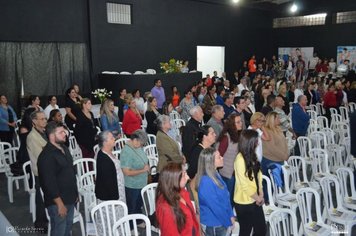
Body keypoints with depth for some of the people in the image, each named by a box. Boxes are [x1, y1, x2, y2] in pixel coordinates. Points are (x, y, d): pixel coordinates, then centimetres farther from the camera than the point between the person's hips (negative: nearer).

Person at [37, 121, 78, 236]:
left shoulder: (64, 148, 8)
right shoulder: (47, 156, -21)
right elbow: (49, 183, -22)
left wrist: (75, 193, 17)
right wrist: (60, 203, -20)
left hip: (70, 198, 8)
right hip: (57, 202, -8)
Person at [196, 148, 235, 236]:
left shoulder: (215, 174, -1)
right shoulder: (206, 182, -29)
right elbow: (215, 206, -23)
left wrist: (231, 215, 3)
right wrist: (228, 221, -12)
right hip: (213, 224, -8)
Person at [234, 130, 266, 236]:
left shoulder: (251, 156, 5)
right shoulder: (240, 159, -23)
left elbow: (258, 176, 7)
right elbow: (245, 184, -20)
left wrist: (260, 195, -3)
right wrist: (258, 197, -7)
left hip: (255, 201, 8)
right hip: (244, 203, -8)